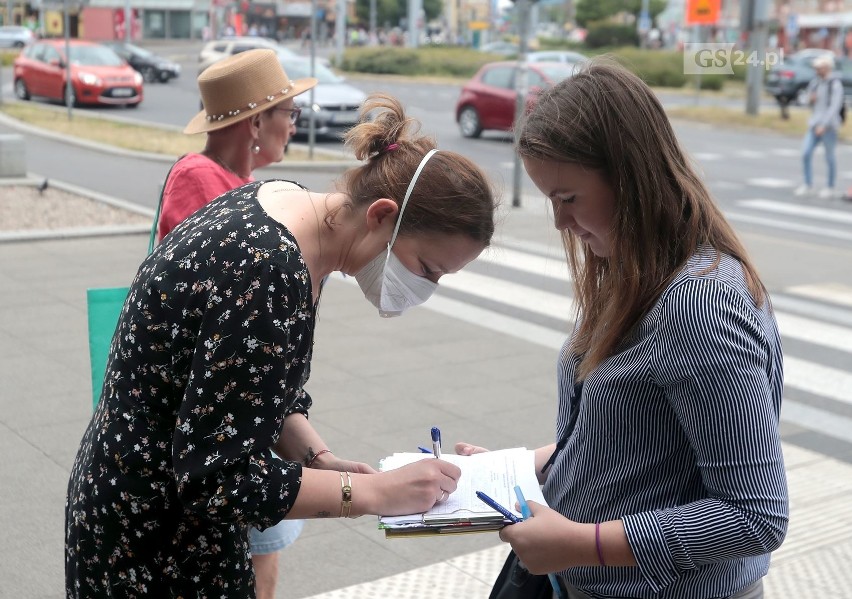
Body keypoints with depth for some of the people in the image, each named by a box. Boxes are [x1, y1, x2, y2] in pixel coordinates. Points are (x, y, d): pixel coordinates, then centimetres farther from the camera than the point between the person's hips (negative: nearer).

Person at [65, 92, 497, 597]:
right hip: (150, 540, -9)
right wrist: (373, 491, -23)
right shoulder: (269, 272, -30)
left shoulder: (291, 204, -2)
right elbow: (215, 477, -28)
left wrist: (322, 460, -6)